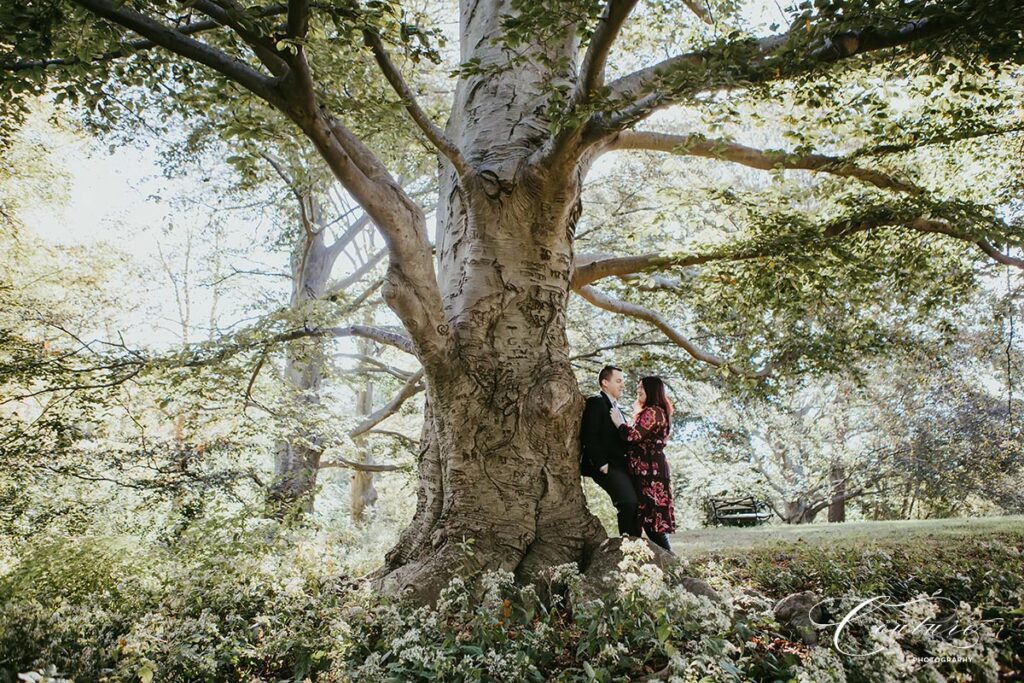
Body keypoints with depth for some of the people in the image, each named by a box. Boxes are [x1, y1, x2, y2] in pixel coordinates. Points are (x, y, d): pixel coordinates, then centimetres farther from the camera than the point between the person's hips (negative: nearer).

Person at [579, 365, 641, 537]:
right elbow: (588, 437, -14)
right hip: (607, 467, -9)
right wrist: (602, 464, -17)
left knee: (636, 503, 0)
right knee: (628, 502, -21)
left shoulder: (617, 409, 24)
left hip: (621, 466, 9)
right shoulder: (595, 402, -5)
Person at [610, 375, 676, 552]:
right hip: (651, 469, 10)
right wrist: (622, 422, 19)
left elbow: (634, 436, -20)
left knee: (651, 516, -9)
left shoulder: (652, 412, -11)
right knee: (652, 519, 10)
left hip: (649, 470, -10)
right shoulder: (657, 412, 22)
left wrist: (619, 422, -3)